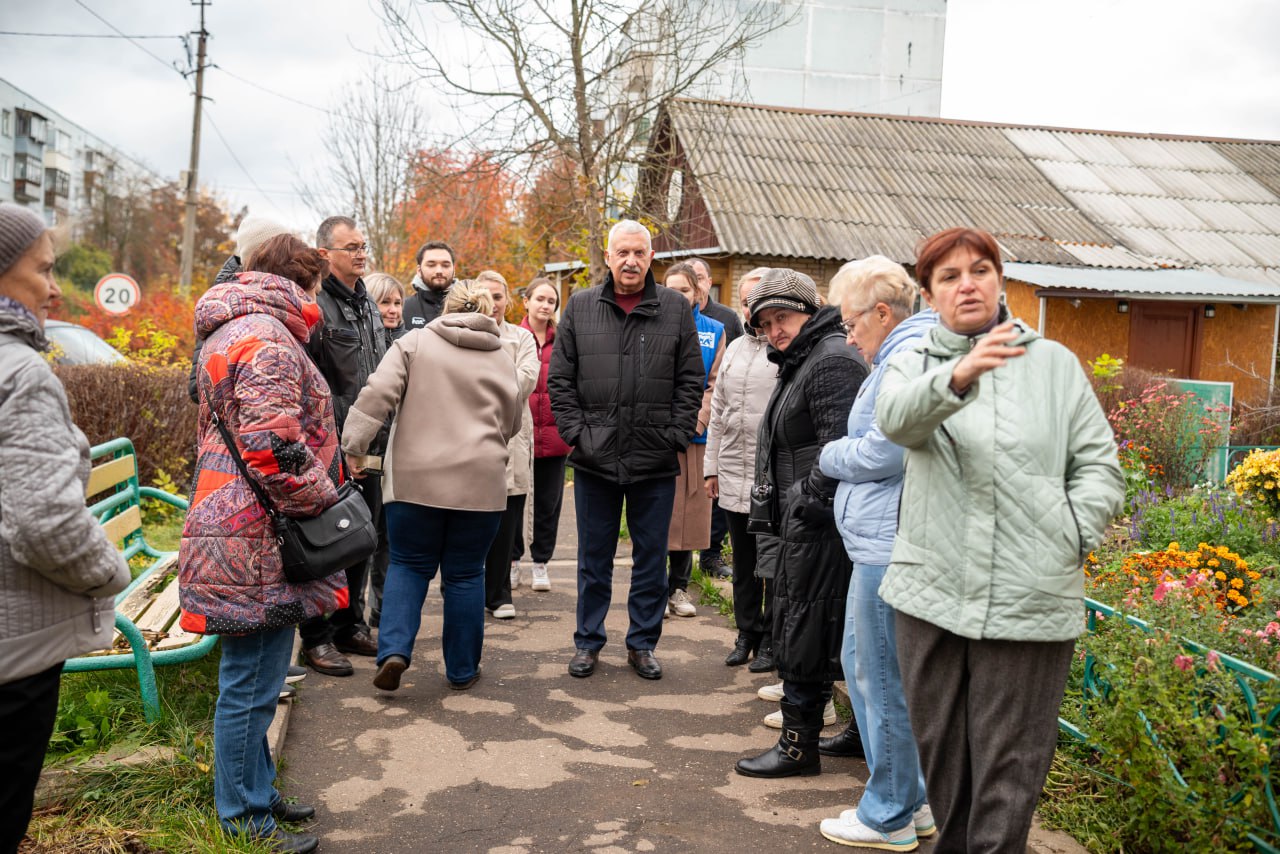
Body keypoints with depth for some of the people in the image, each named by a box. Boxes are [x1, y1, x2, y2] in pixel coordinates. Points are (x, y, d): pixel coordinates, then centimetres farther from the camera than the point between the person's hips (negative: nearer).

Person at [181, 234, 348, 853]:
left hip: (240, 536, 11)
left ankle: (255, 795, 34)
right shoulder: (267, 338, -17)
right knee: (250, 686, 0)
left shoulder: (229, 334, 19)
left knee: (252, 683, 20)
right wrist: (326, 500, -14)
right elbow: (273, 443, -27)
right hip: (258, 546, -11)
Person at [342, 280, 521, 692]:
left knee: (409, 565, 14)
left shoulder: (414, 342, 4)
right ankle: (462, 670, 19)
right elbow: (511, 425, 18)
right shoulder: (501, 360, 11)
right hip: (480, 483, 1)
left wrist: (354, 442, -8)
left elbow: (379, 392, -10)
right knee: (465, 574, 12)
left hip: (415, 479, -1)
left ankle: (394, 650, -4)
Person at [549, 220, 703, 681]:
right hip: (595, 458, 0)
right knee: (593, 558, 11)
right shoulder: (580, 307, 4)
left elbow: (691, 382, 4)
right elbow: (559, 380, 5)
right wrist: (575, 432, -4)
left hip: (655, 462, 0)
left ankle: (642, 643, 24)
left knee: (651, 557, 9)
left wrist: (674, 435, -5)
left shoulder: (676, 309, 3)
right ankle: (588, 642, 24)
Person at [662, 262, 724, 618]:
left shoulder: (714, 331, 7)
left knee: (689, 512, 8)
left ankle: (679, 588, 20)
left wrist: (695, 422, -10)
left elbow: (715, 386, 2)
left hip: (695, 437, 2)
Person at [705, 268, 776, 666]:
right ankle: (747, 632, 27)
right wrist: (712, 465, 17)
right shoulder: (734, 349, 14)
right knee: (743, 562, 15)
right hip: (734, 476, 6)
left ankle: (771, 639, 17)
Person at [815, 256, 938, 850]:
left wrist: (829, 455, -3)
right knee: (861, 663, 19)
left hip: (890, 546, -11)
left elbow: (882, 453, -19)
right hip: (880, 541, 11)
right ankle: (910, 798, 30)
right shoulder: (899, 355, 18)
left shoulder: (911, 357, -15)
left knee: (881, 676, 0)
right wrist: (840, 455, 7)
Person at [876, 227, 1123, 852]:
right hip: (932, 588, 2)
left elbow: (1099, 465, 7)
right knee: (938, 746, 16)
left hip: (1029, 600, -2)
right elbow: (895, 418, -18)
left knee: (1009, 763, 1)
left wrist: (1069, 541, -8)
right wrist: (957, 376, -37)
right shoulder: (913, 363, 6)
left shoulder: (1053, 362, 7)